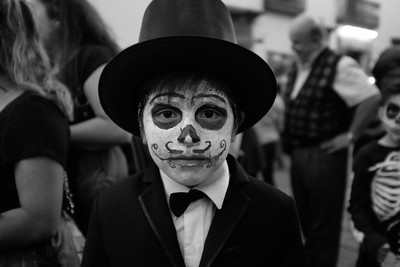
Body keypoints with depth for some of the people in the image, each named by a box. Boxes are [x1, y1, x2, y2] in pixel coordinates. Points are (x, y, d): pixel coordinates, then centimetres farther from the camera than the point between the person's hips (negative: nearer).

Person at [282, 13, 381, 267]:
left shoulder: (339, 66, -15)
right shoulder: (297, 69, 10)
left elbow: (372, 98, -20)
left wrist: (350, 135, -17)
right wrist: (290, 145, 13)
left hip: (324, 155, -8)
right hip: (297, 154, 8)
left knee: (324, 222, 4)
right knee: (305, 218, 20)